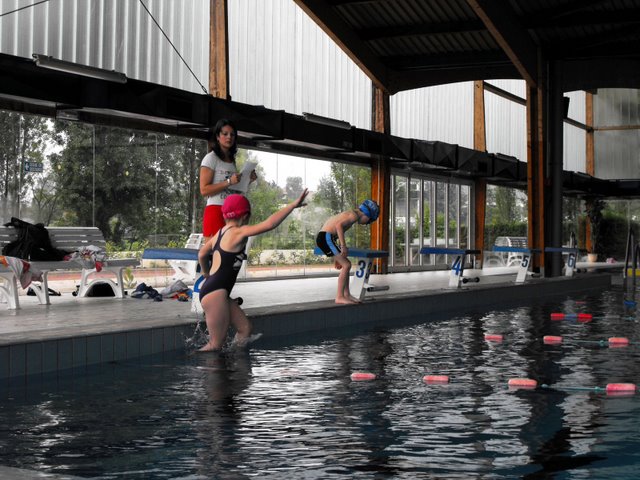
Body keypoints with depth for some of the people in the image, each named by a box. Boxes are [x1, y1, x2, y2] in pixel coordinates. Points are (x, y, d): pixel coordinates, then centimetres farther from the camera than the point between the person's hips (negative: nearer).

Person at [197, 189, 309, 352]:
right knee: (216, 344, -7)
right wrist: (293, 205, -19)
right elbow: (269, 224, -23)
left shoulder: (221, 232, 15)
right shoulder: (238, 232, -11)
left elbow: (202, 254, 28)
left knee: (245, 328, 9)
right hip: (215, 292, -10)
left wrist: (207, 274, 45)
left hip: (213, 290, 10)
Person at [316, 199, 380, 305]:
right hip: (326, 237, -10)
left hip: (323, 238, 10)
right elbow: (339, 225, -23)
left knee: (346, 264, 17)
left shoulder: (349, 214, 24)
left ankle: (346, 295, 21)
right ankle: (339, 297, -6)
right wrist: (343, 246, -23)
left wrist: (338, 257, 36)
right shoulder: (354, 215, -6)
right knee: (346, 265, -9)